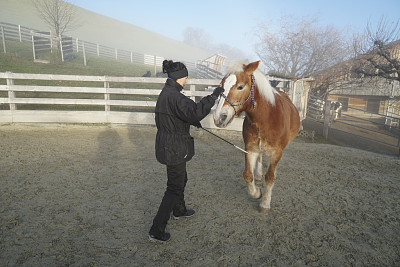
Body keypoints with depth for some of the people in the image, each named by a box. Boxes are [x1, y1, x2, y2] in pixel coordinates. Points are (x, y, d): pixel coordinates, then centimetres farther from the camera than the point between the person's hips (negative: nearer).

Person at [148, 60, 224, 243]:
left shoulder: (166, 93, 9)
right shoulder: (174, 96, -24)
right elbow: (195, 111, -37)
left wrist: (192, 121, 12)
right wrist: (213, 96, -28)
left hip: (167, 144, 10)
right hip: (174, 148, -10)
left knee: (181, 179, 27)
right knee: (174, 188, 2)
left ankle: (179, 210, 50)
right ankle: (156, 231, 11)